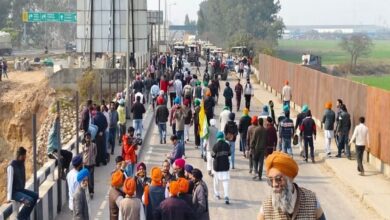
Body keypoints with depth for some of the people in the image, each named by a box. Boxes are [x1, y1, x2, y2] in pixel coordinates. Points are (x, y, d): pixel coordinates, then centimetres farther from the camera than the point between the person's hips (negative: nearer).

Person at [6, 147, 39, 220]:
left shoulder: (22, 164, 5)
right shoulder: (12, 166, -20)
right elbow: (10, 182, -22)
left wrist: (24, 191, 12)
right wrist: (9, 198, -23)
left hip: (21, 189, 8)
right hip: (14, 192, -8)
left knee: (35, 196, -9)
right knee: (29, 200, -25)